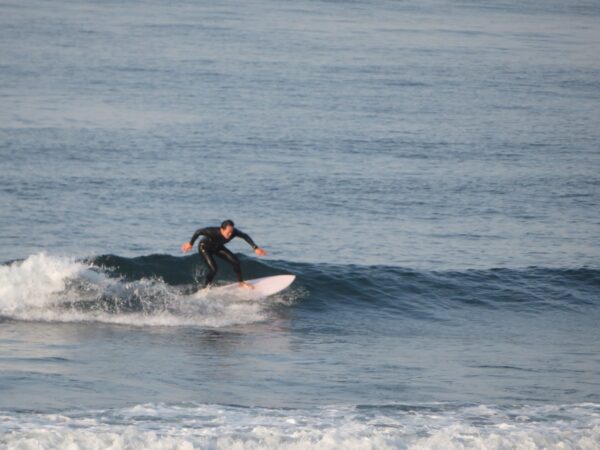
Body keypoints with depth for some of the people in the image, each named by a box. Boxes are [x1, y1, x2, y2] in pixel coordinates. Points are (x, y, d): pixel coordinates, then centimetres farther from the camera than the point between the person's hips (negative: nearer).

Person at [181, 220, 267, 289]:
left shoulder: (233, 232, -31)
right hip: (205, 247, -5)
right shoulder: (213, 232, -43)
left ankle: (241, 282, 18)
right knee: (214, 269, -20)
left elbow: (245, 236, -13)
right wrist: (190, 244, -14)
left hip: (217, 247, 5)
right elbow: (198, 232, -28)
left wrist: (255, 248, -15)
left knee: (235, 261, -3)